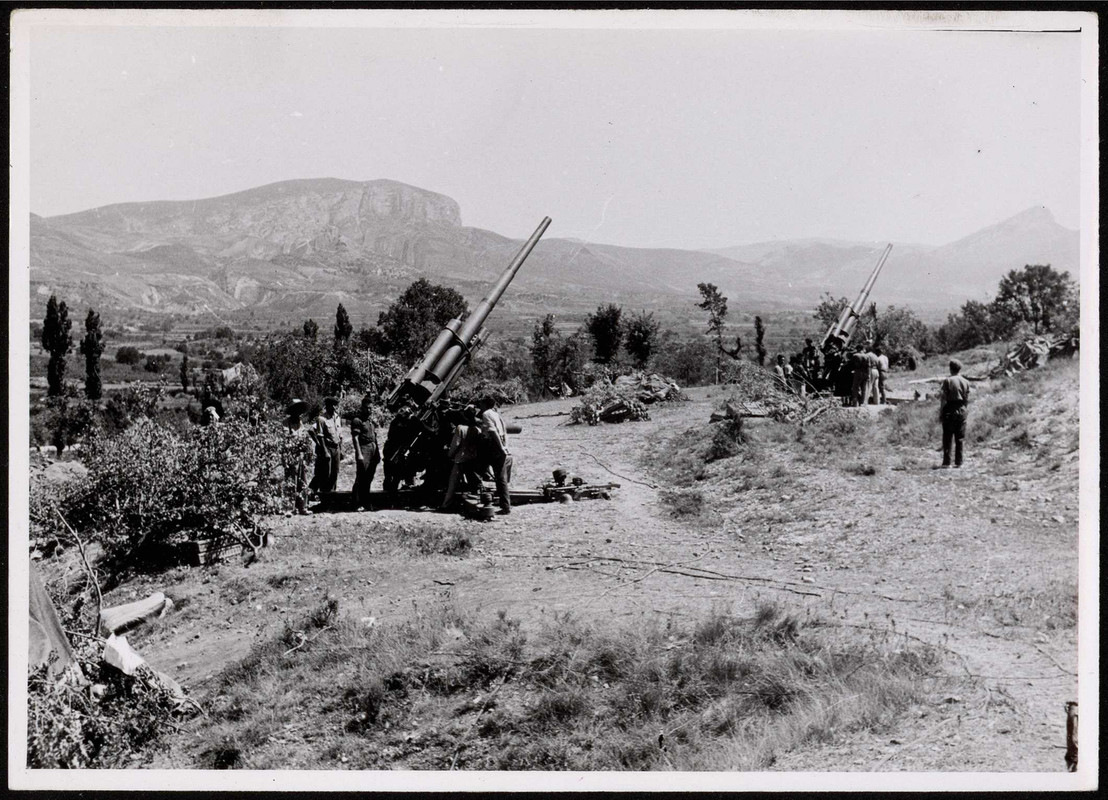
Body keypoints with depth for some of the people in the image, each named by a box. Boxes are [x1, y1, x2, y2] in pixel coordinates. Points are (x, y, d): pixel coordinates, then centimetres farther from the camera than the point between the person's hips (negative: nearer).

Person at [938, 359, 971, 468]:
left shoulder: (948, 381, -7)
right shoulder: (966, 382, 5)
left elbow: (943, 399, -8)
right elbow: (967, 400, 7)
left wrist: (940, 413, -3)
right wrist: (965, 412, 15)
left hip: (949, 411, -4)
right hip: (961, 411, 4)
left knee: (947, 438, -1)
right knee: (959, 439, 8)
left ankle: (946, 463, -4)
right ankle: (958, 462, 9)